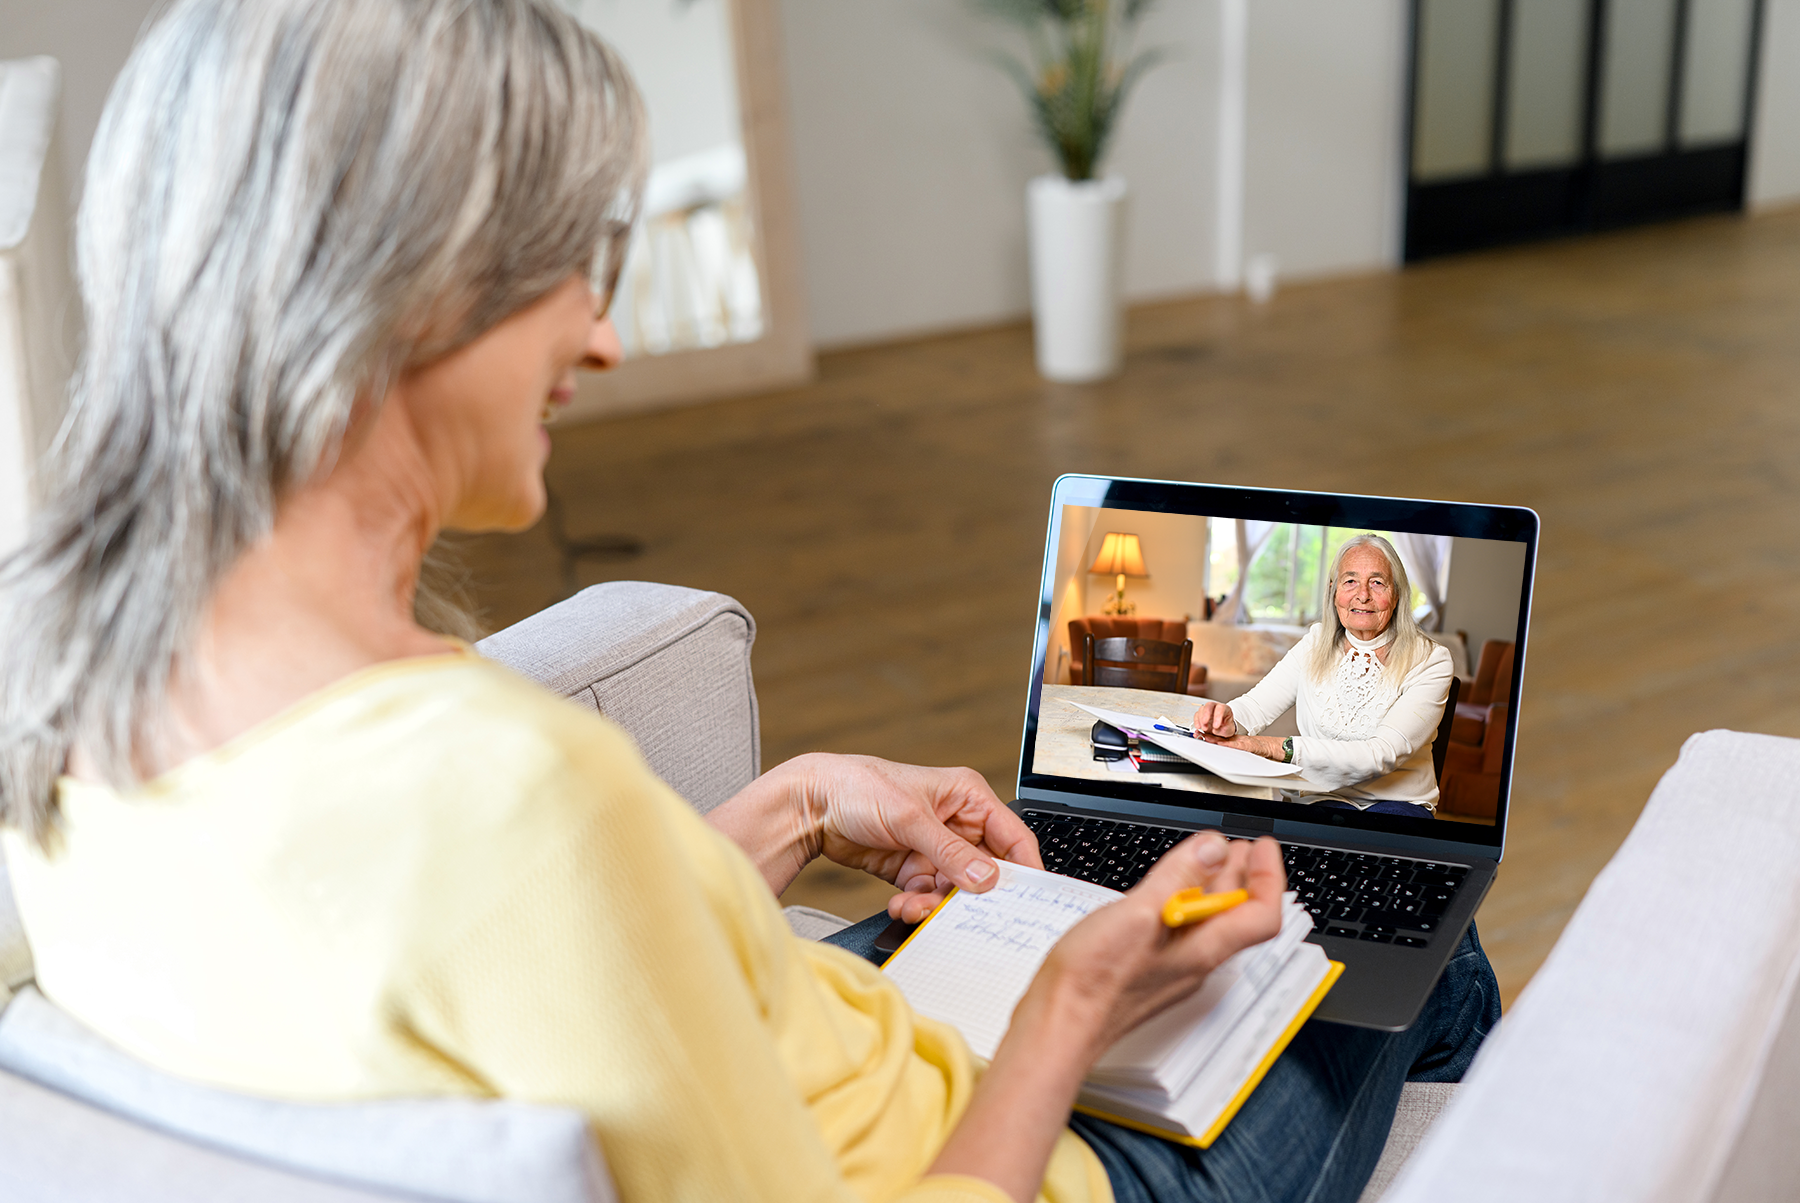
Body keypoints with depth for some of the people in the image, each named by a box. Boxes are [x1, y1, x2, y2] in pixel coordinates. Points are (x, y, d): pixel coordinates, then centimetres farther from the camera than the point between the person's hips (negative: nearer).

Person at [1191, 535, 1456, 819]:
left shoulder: (1431, 661, -7)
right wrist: (1227, 719, -27)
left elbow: (1383, 755, -19)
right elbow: (1256, 705, 1)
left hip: (1398, 805, -2)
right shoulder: (1317, 644, 8)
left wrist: (1279, 748, -30)